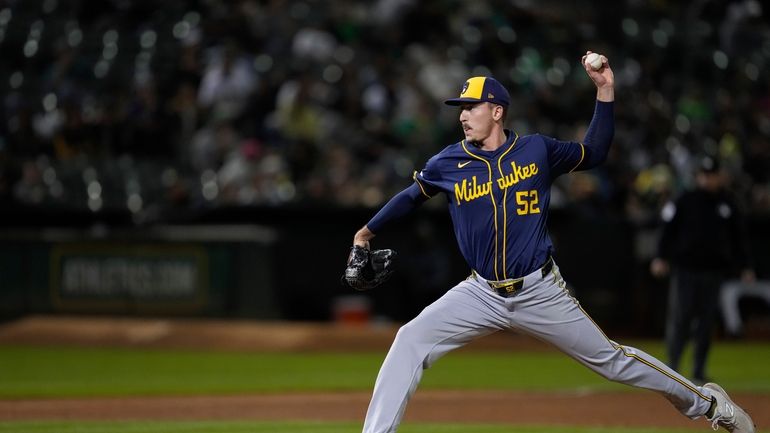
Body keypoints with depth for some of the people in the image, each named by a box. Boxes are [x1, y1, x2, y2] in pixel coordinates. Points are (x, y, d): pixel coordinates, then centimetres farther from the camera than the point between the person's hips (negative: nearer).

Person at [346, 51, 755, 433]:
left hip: (541, 292, -1)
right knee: (410, 341, -17)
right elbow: (412, 195, 16)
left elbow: (594, 153, 8)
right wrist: (367, 232, 19)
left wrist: (605, 90, 0)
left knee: (610, 358, 4)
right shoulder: (449, 163, -2)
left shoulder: (537, 149, -3)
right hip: (482, 294, 2)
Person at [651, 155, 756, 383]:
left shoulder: (728, 205, 10)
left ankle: (699, 370, 10)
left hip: (713, 271, 2)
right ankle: (672, 366, 0)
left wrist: (744, 266, 10)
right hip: (685, 268, -2)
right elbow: (668, 230, 0)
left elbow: (738, 237, 15)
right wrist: (662, 257, -10)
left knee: (707, 321, 3)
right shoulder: (685, 201, 3)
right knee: (679, 319, -6)